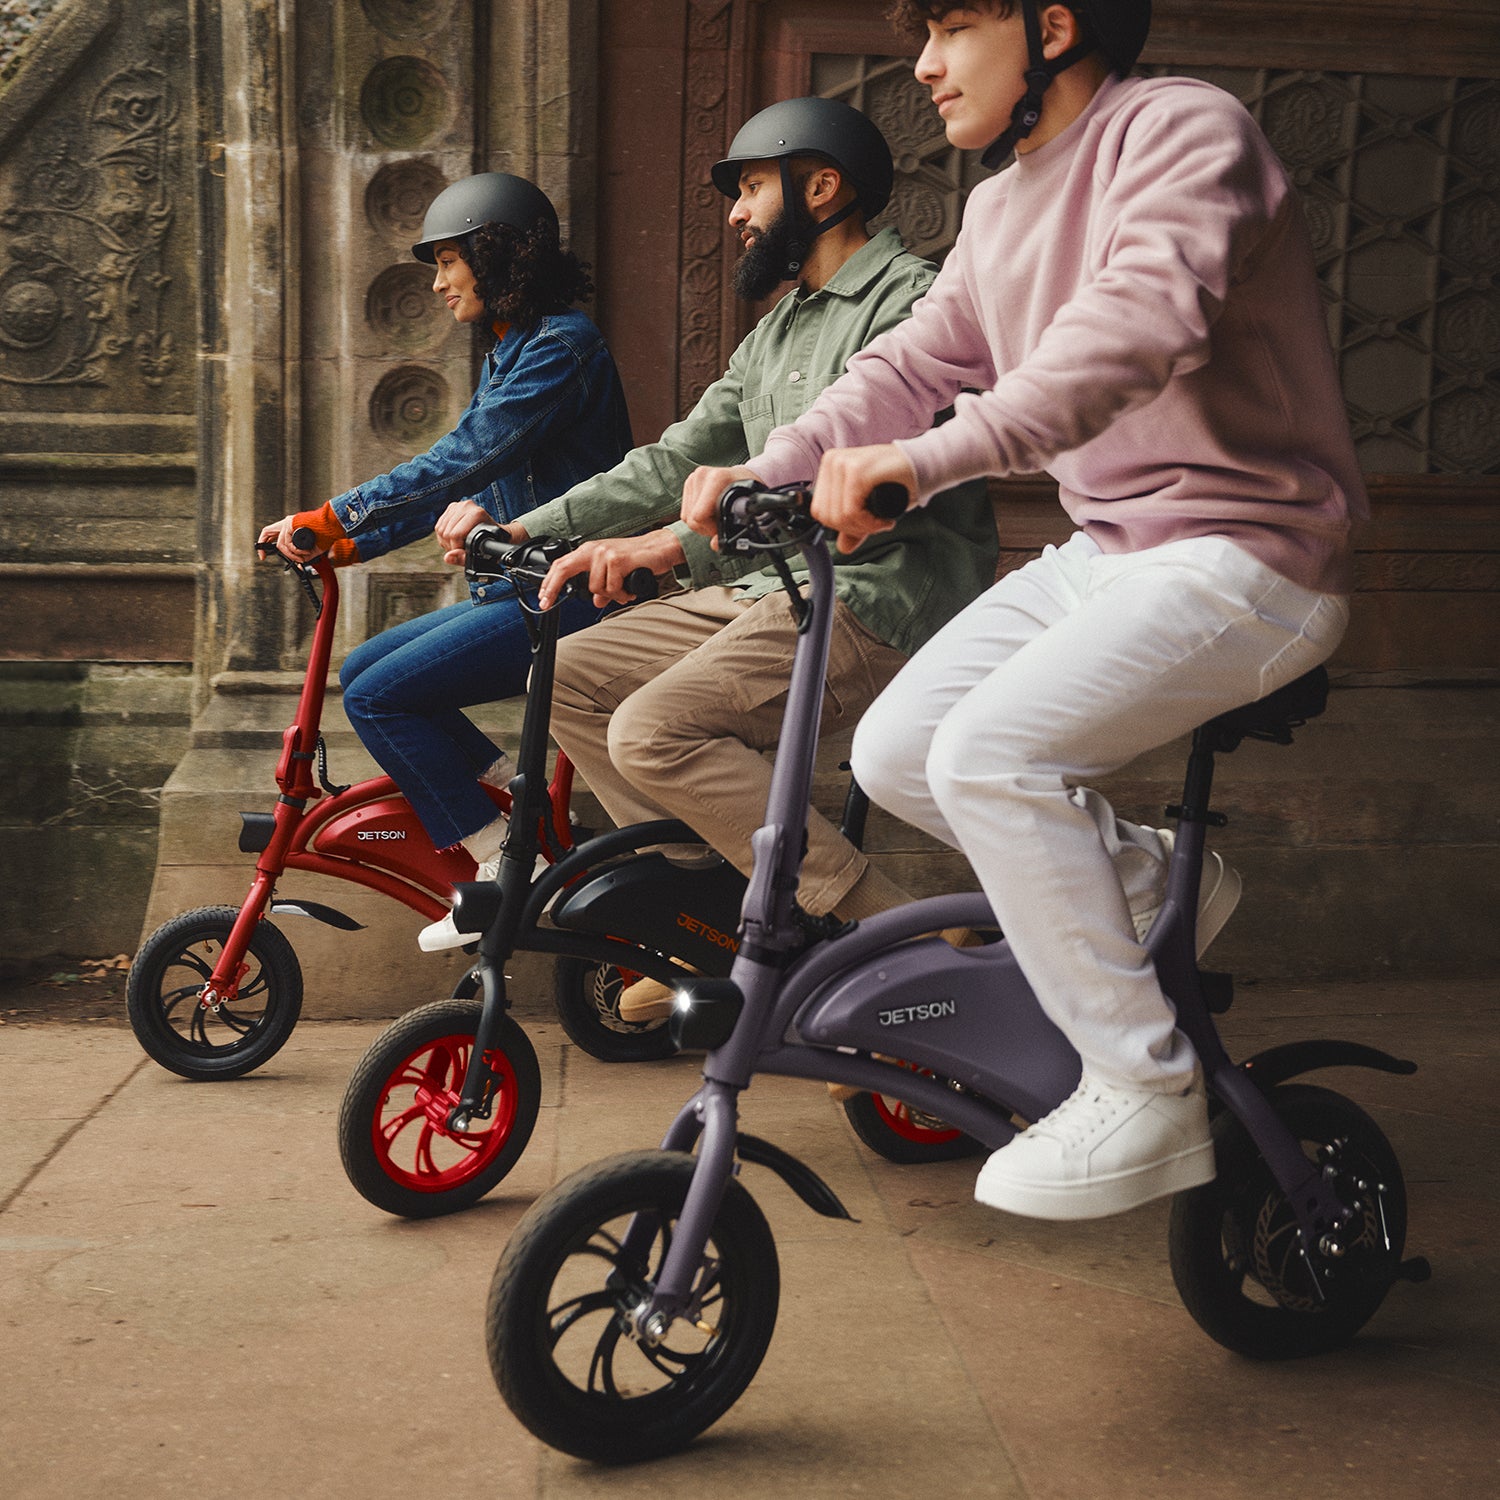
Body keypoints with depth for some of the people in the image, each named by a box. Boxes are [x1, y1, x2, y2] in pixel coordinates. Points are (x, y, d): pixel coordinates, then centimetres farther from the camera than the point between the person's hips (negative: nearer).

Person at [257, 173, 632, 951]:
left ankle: (505, 863, -8)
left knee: (379, 696, -15)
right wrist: (347, 542, 8)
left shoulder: (562, 345, -13)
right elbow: (459, 480, 18)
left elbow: (463, 460, -23)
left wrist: (332, 516, -24)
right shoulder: (508, 353, 18)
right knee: (362, 669, 7)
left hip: (565, 597, -10)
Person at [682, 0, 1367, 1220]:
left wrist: (931, 457, -44)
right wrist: (768, 472, -4)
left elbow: (1147, 313, -32)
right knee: (894, 754, -3)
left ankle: (1148, 1094, -13)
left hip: (1242, 557, -8)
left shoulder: (1183, 128, -14)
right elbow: (913, 363, 13)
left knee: (990, 751, -25)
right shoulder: (1000, 208, 15)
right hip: (1100, 554, 9)